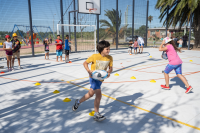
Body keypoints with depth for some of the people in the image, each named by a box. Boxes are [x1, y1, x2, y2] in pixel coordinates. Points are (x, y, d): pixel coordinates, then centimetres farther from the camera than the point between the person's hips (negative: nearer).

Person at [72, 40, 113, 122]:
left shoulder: (110, 58, -8)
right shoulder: (94, 56, -17)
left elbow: (110, 68, 2)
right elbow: (85, 63, -6)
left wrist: (109, 72, -21)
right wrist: (89, 71, -23)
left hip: (101, 79, 6)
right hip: (93, 78, -5)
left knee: (91, 93, 20)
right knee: (99, 94, -16)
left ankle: (78, 102, 46)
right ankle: (96, 115, -2)